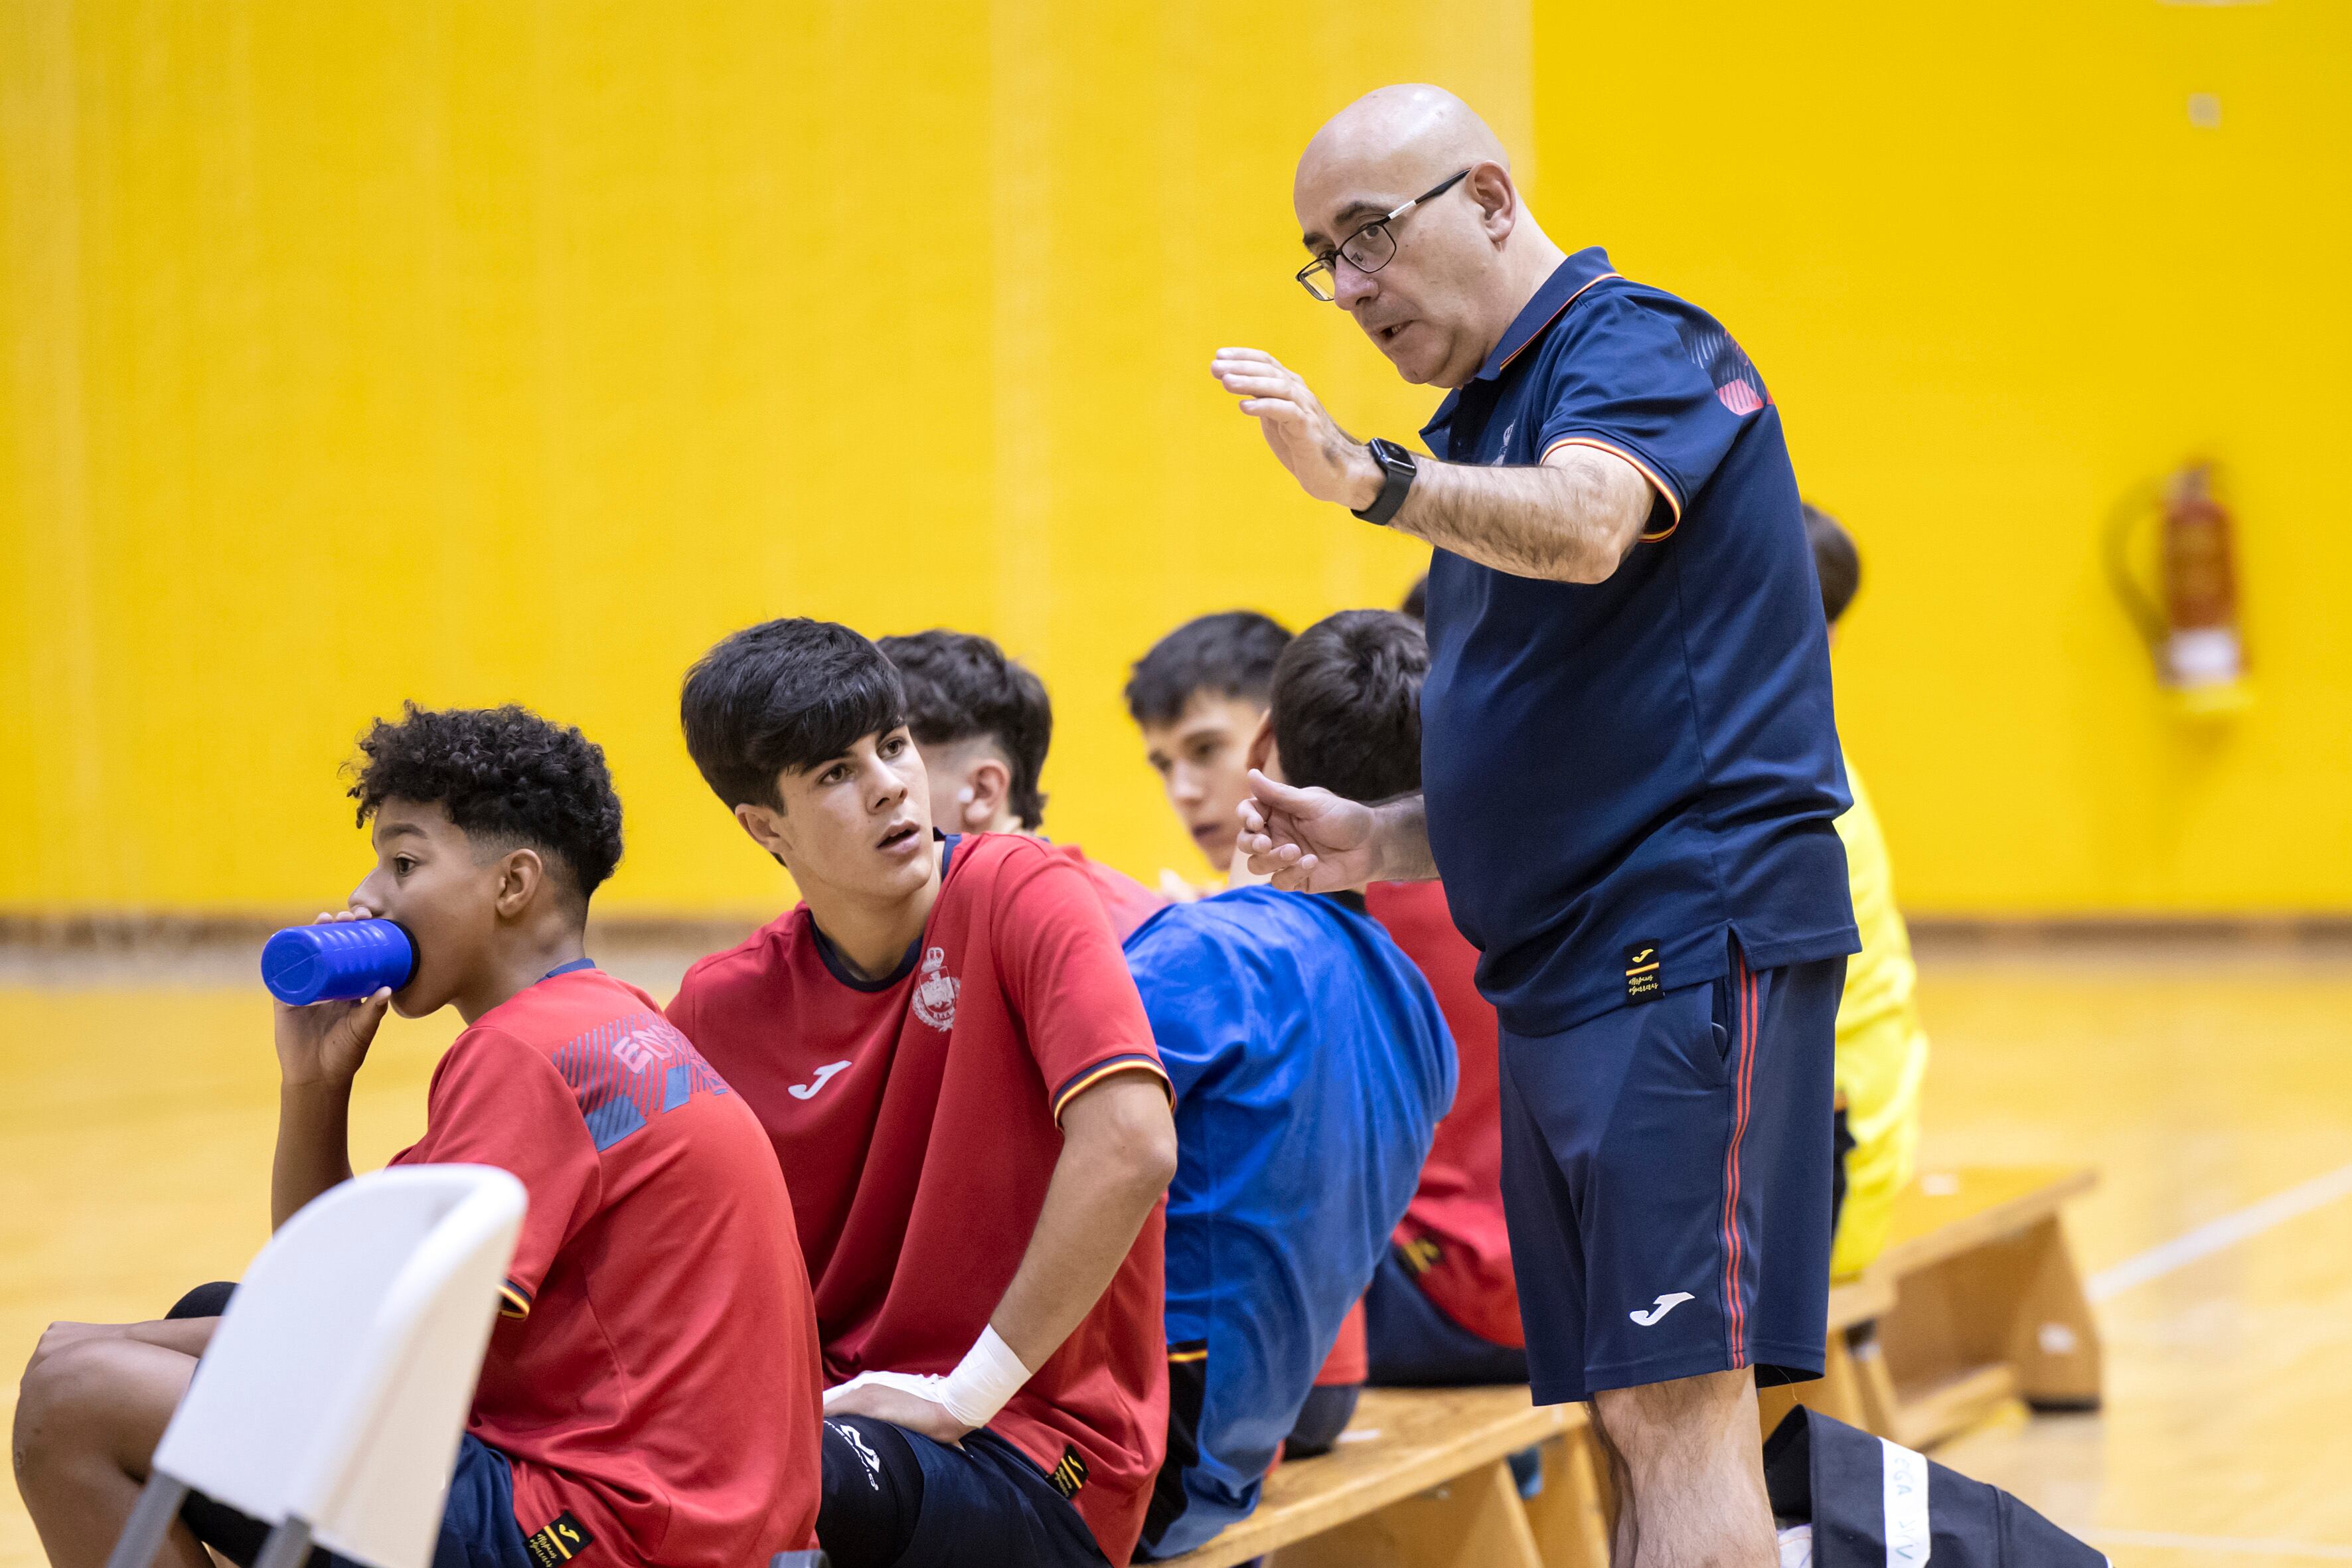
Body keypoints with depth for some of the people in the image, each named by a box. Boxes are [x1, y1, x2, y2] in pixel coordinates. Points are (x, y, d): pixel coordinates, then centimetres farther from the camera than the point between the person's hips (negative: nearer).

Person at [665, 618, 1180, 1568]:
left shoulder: (1020, 899, -10)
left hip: (1032, 1455, -4)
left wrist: (966, 1391, -19)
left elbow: (1131, 1149, -22)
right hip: (829, 1413, 5)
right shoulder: (721, 1006, 4)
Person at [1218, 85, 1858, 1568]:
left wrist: (1377, 481, -46)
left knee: (1677, 1403, -15)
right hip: (1561, 975, 10)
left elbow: (1586, 526, -30)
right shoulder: (1490, 420, 22)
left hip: (1688, 940, -10)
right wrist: (1382, 842, 12)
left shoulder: (1634, 344, -6)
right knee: (1620, 1421, 9)